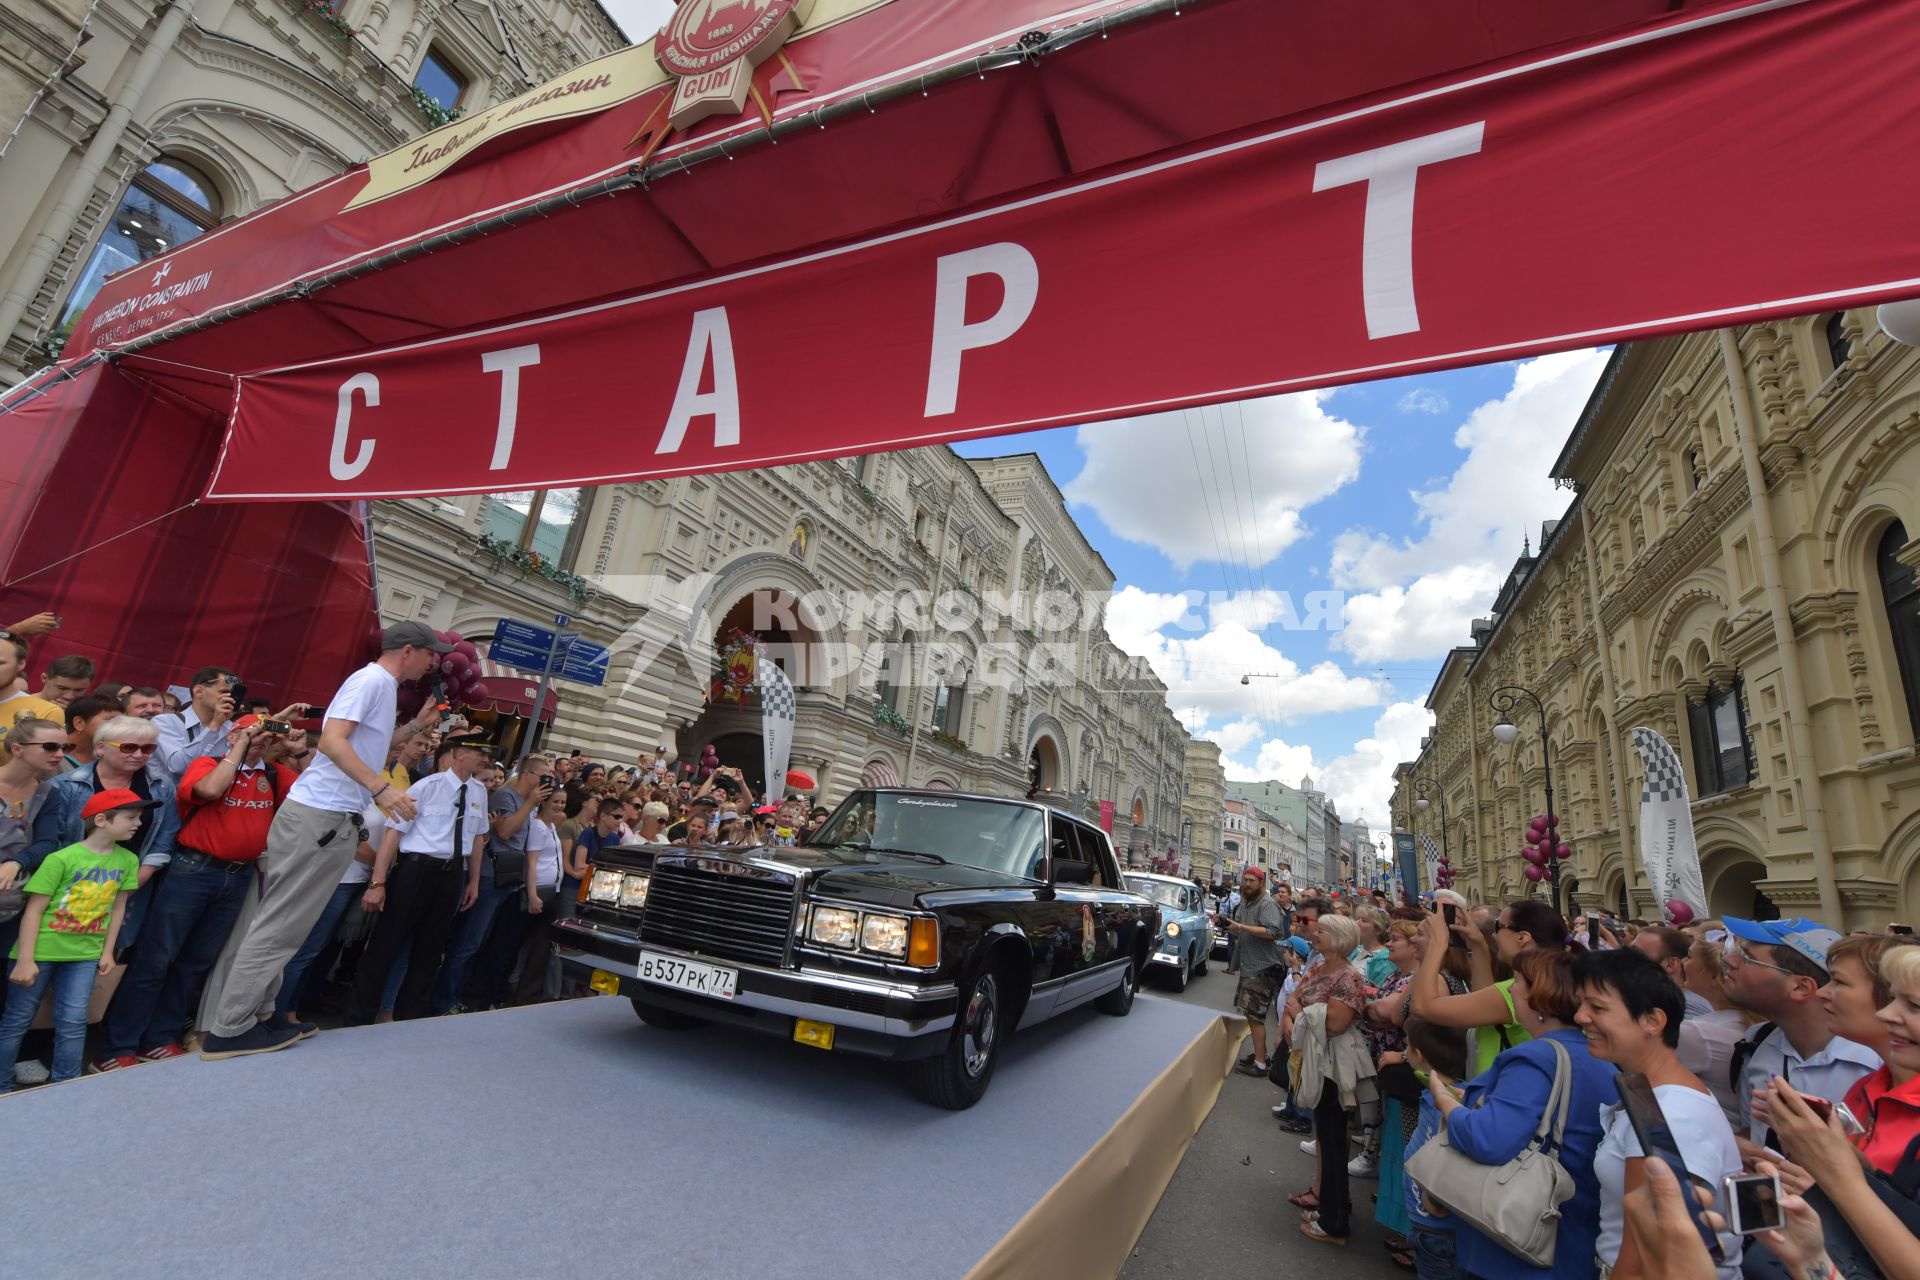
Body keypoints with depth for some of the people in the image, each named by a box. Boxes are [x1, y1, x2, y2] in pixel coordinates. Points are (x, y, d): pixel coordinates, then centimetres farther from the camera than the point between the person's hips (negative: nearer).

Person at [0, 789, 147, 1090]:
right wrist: (25, 960, -14)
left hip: (85, 954, 3)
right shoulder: (61, 858, -17)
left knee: (73, 1021, 5)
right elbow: (33, 910, -13)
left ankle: (66, 1086, 17)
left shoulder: (128, 860, -1)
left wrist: (107, 952, 8)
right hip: (41, 951, -3)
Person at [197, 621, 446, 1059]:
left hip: (328, 817, 10)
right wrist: (382, 789, -27)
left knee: (275, 920, 14)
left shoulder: (382, 686, 18)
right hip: (321, 815, -10)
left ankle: (248, 1013, 22)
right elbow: (332, 741, -22)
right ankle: (230, 1029, 4)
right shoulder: (373, 679, -12)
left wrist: (415, 726, 19)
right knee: (281, 924, -4)